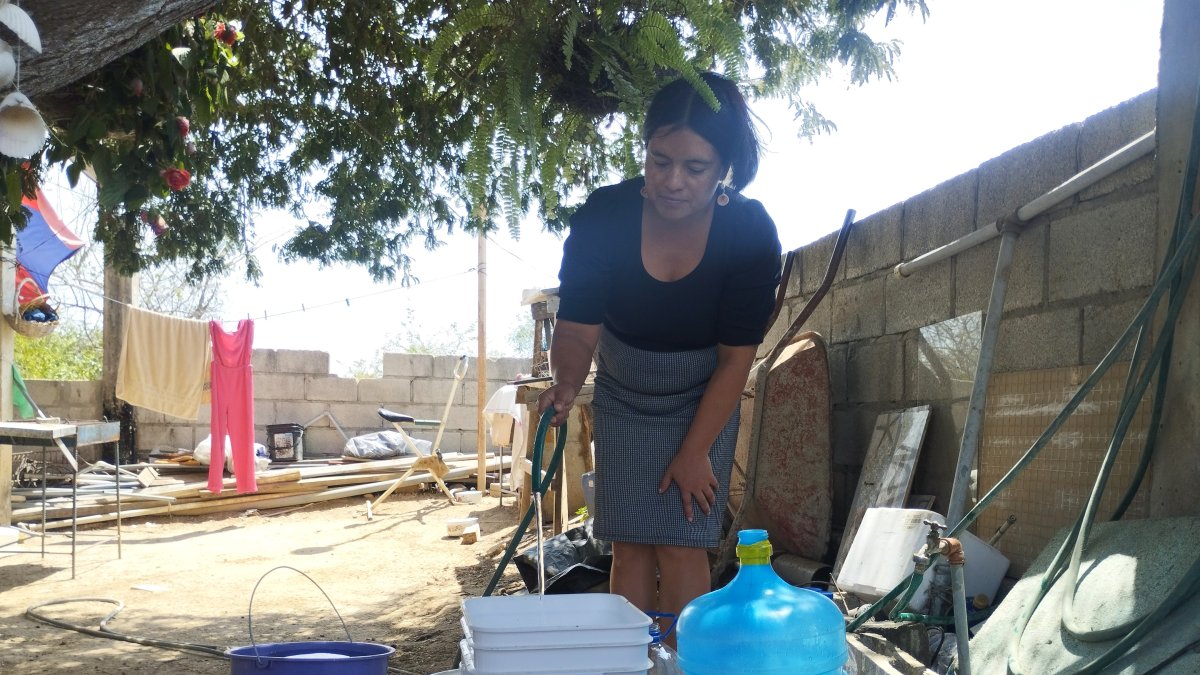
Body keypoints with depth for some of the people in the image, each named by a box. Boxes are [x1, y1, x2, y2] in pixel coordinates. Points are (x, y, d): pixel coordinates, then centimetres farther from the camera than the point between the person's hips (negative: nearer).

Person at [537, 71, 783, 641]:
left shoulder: (750, 233, -25)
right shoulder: (603, 218, -24)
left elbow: (736, 355, -18)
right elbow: (576, 326, -19)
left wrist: (695, 451, -14)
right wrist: (565, 383, -41)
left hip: (703, 403, -1)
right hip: (622, 399, 1)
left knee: (682, 546, -8)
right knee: (630, 548, 0)